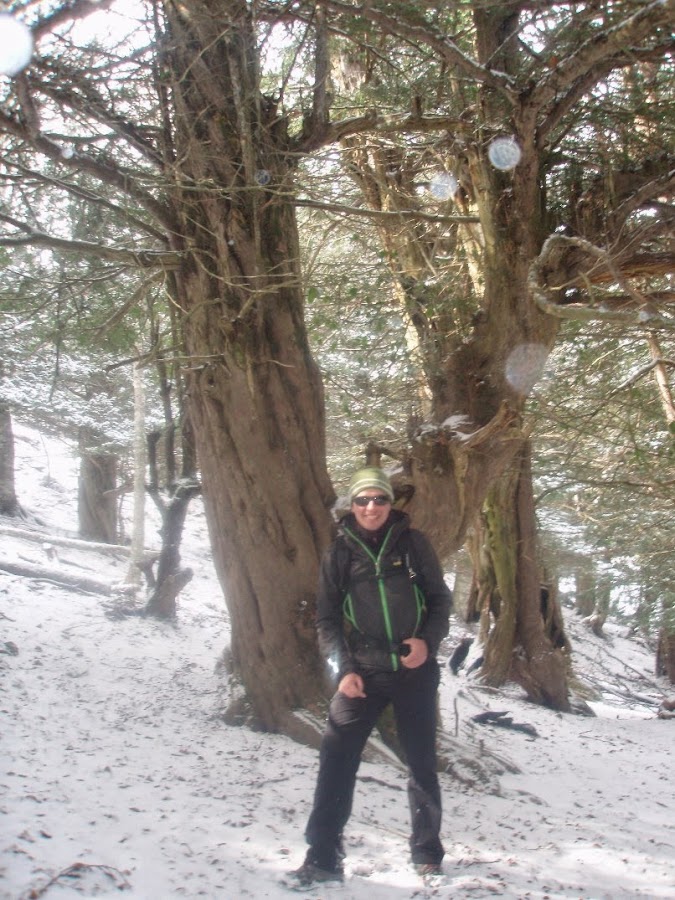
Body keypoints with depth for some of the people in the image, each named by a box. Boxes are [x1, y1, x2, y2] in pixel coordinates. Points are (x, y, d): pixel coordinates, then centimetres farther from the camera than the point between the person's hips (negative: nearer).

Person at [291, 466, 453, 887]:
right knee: (337, 762, -7)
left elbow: (441, 599, 6)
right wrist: (344, 668, -9)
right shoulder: (339, 553, 2)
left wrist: (428, 641, -12)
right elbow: (327, 618, 3)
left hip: (415, 671, 0)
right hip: (362, 675, 0)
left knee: (422, 763, 9)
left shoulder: (413, 543, 1)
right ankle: (323, 857, 1)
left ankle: (427, 854, 23)